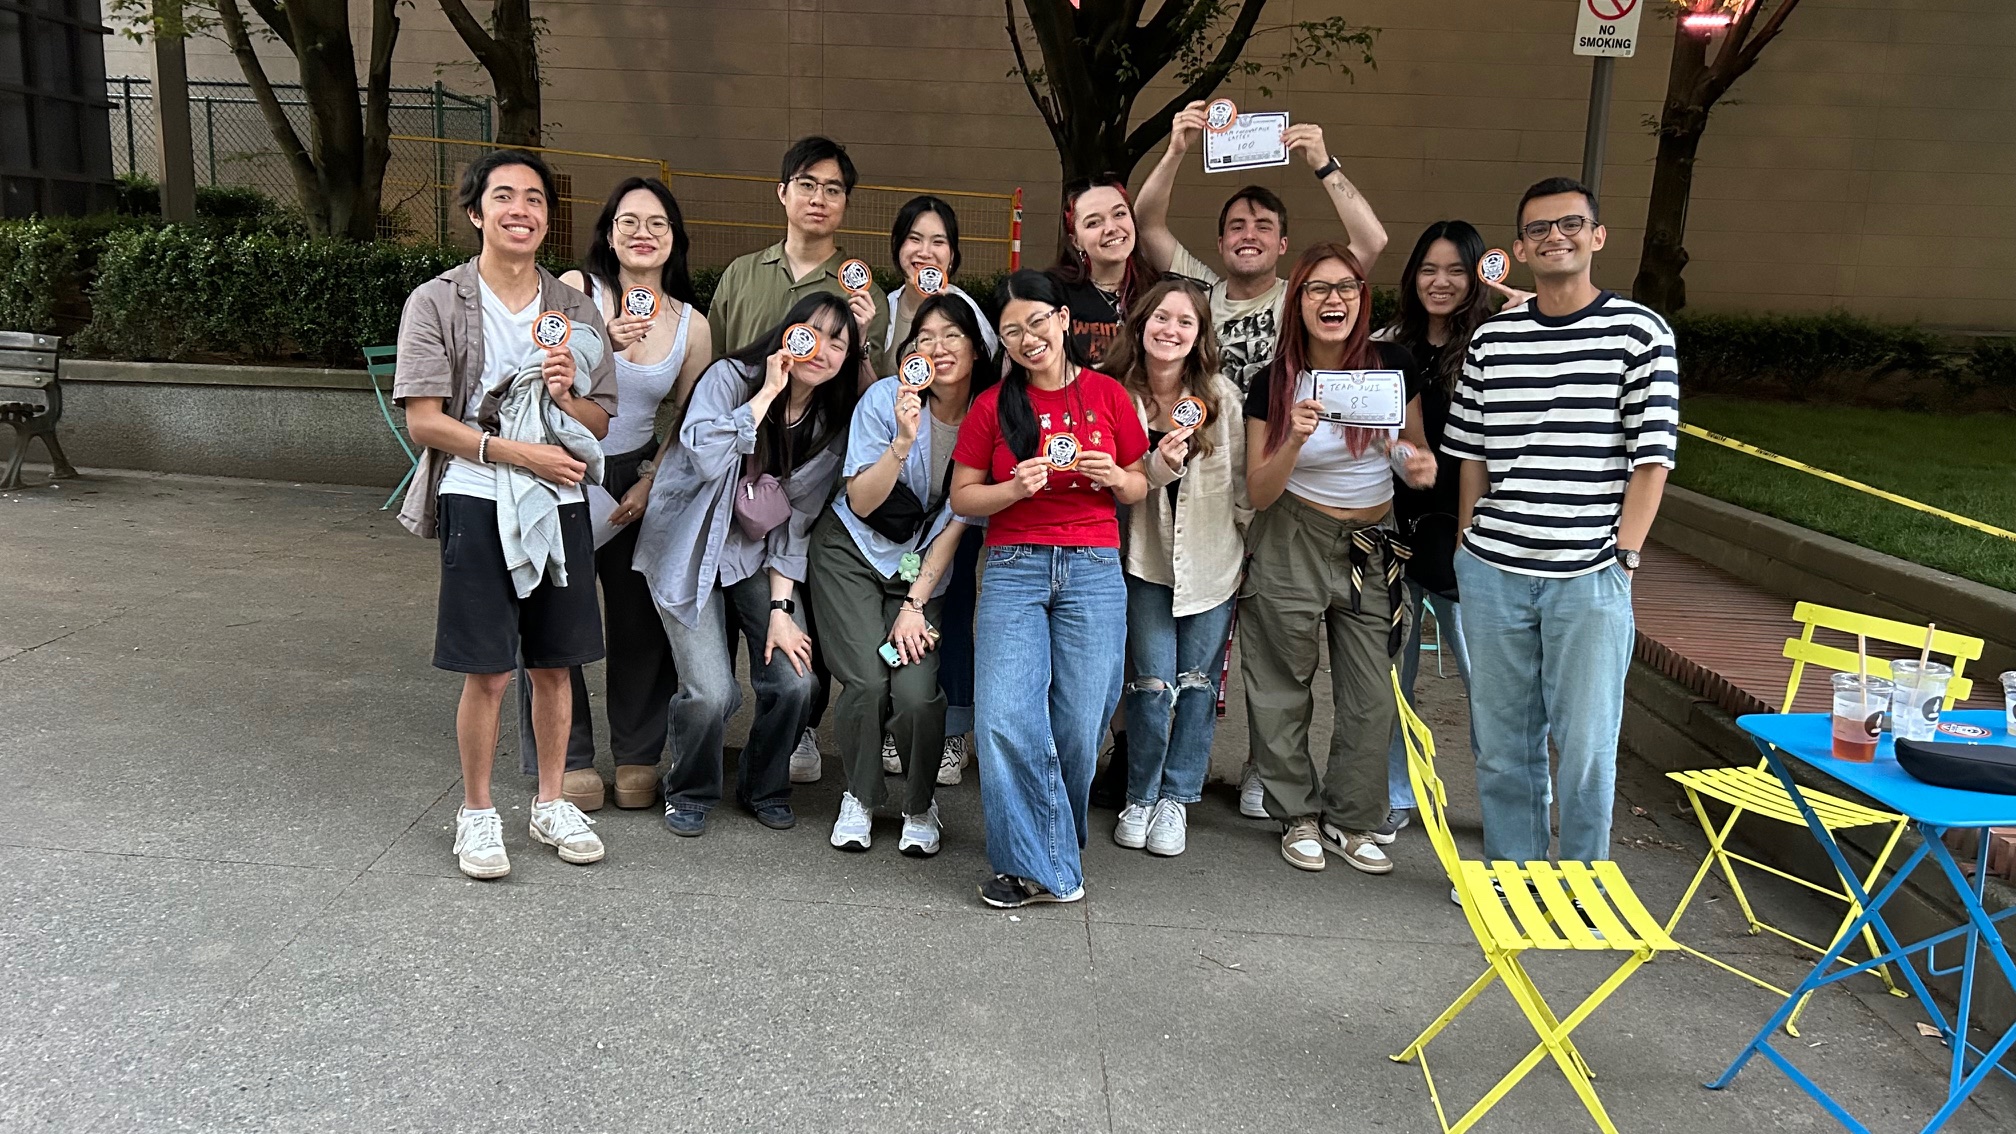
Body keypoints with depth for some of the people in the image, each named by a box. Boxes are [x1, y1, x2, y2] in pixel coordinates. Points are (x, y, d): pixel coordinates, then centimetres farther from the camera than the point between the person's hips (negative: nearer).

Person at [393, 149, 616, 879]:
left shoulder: (575, 310, 10)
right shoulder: (437, 303, 0)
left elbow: (602, 423, 10)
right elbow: (424, 421, -7)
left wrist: (564, 396, -12)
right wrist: (516, 453, -17)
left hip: (560, 503, 4)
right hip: (477, 503, -3)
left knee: (554, 664, 11)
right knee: (488, 672, 0)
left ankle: (550, 804, 26)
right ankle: (477, 813, 18)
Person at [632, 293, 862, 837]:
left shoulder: (831, 426, 0)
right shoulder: (730, 377, -12)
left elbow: (795, 523, 0)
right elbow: (706, 458, -30)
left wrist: (781, 609, -7)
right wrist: (768, 392, -25)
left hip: (755, 558, 4)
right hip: (689, 552, -4)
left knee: (794, 682, -11)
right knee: (711, 694, -16)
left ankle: (765, 788, 18)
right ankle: (688, 793, 14)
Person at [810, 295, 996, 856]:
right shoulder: (886, 398, -14)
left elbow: (956, 523, -4)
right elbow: (861, 503, -15)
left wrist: (915, 604, -7)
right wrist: (903, 441, -30)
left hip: (924, 567, 1)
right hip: (852, 552, -1)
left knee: (917, 692, -16)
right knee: (868, 683, -16)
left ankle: (921, 807, 12)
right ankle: (860, 798, 12)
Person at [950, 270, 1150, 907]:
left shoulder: (1107, 394, 8)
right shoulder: (993, 406, 7)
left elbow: (1141, 489, 16)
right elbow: (961, 498, 8)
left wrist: (1114, 477, -7)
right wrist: (1016, 488, -10)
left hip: (1094, 571, 0)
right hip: (1014, 569, 0)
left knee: (1078, 726, -1)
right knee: (1005, 722, -13)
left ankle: (1055, 844, 23)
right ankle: (1037, 866, 0)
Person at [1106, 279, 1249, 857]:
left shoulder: (1222, 397, -5)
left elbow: (1242, 483, 2)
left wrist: (1260, 551, 5)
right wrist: (1157, 467, -27)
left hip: (1213, 560, 1)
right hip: (1147, 560, -1)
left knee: (1197, 682, 7)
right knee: (1153, 683, -2)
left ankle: (1176, 798, 23)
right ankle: (1140, 797, 19)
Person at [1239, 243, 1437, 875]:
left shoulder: (1394, 367, -6)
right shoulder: (1274, 385, -9)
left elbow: (1416, 450, 10)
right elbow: (1259, 493, -8)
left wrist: (1419, 464, -14)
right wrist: (1295, 440, -26)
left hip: (1373, 546, 2)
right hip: (1293, 545, -1)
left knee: (1371, 697, 4)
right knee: (1284, 688, 8)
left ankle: (1350, 821, 22)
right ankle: (1298, 817, 25)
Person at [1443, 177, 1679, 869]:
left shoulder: (1640, 333, -1)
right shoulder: (1490, 339, 8)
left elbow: (1651, 459, -3)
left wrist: (1622, 555, -9)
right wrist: (1468, 544, 8)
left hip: (1589, 578, -3)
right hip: (1492, 574, 3)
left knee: (1585, 746, 4)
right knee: (1502, 741, 13)